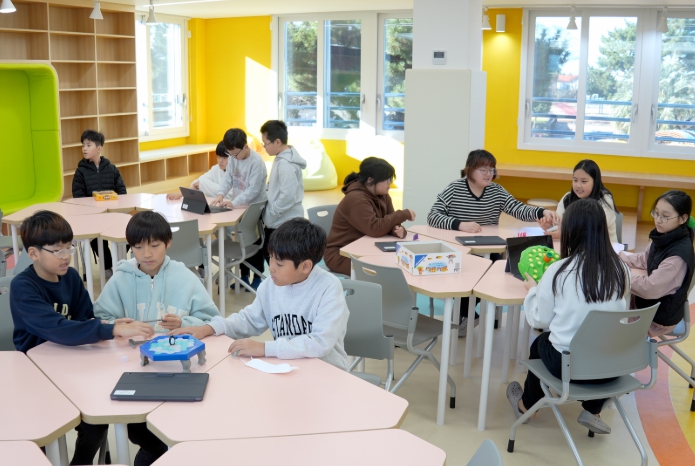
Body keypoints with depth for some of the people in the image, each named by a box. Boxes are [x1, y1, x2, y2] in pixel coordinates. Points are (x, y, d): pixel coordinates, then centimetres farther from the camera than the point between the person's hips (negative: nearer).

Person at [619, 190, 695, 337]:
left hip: (661, 315, -7)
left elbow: (650, 288, -34)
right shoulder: (663, 237, -6)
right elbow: (643, 260, 10)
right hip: (651, 300, 7)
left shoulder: (679, 253, -31)